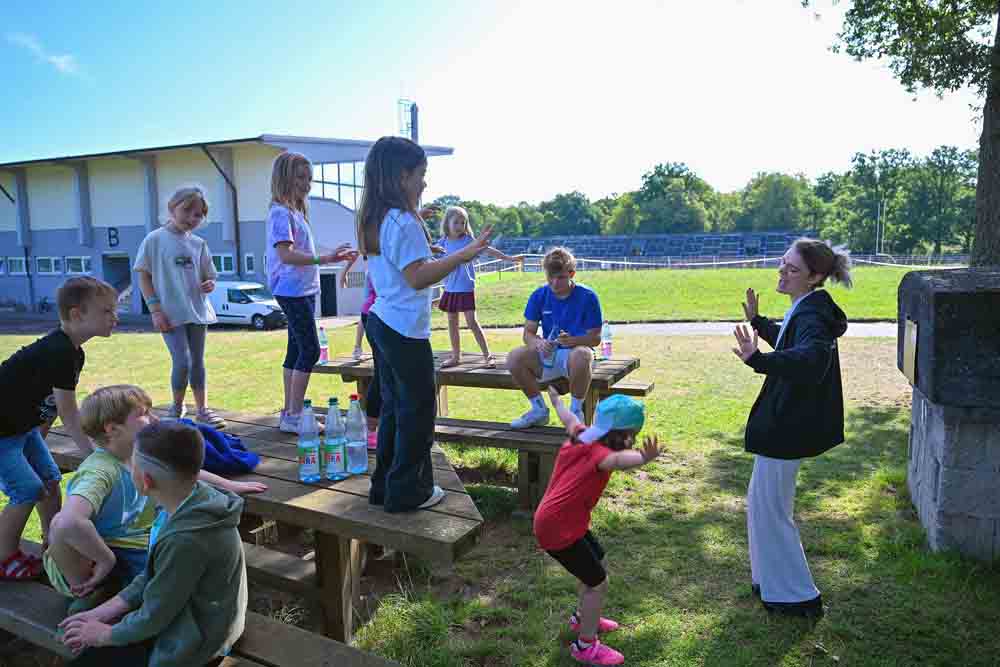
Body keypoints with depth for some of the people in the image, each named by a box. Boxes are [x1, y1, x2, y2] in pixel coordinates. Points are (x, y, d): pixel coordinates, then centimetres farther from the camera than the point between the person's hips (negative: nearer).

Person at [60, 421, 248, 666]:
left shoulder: (185, 539, -35)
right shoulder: (197, 497, -9)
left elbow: (153, 617, -20)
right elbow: (152, 575, 5)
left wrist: (105, 635, -3)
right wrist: (103, 611, 3)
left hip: (191, 647, -8)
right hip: (187, 615, 8)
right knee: (80, 632, 13)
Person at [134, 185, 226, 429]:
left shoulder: (198, 244, 8)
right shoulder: (155, 239, -4)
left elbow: (208, 276, 16)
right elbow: (144, 276, -3)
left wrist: (209, 285, -9)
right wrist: (155, 310, -10)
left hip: (197, 312, 4)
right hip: (171, 313, -4)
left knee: (197, 362, 10)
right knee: (182, 362, -11)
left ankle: (203, 410, 19)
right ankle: (177, 407, 12)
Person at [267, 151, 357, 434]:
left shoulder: (295, 211, 16)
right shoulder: (281, 212, -12)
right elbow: (285, 254, -23)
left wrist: (333, 257, 20)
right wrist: (323, 259, -32)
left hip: (303, 290, 10)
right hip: (292, 291, -10)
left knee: (297, 350, 10)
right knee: (310, 350, -10)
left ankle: (289, 413, 16)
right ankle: (294, 416, -4)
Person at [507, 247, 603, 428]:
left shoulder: (587, 296, -9)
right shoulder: (539, 296, 0)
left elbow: (595, 338, -8)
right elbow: (528, 332, 0)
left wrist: (571, 341, -29)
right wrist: (539, 343, -25)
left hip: (576, 350, -3)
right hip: (548, 354, 4)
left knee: (580, 355, -40)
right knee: (514, 358, -24)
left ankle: (576, 410, -14)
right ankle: (539, 409, -2)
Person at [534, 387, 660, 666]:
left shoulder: (580, 435, 1)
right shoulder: (598, 452, -23)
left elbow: (567, 416, 24)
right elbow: (617, 460, -49)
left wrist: (555, 397, 45)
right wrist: (645, 458, -71)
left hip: (566, 520, 10)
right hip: (558, 529, -10)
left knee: (599, 565, 24)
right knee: (598, 582, 2)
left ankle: (582, 618, 45)